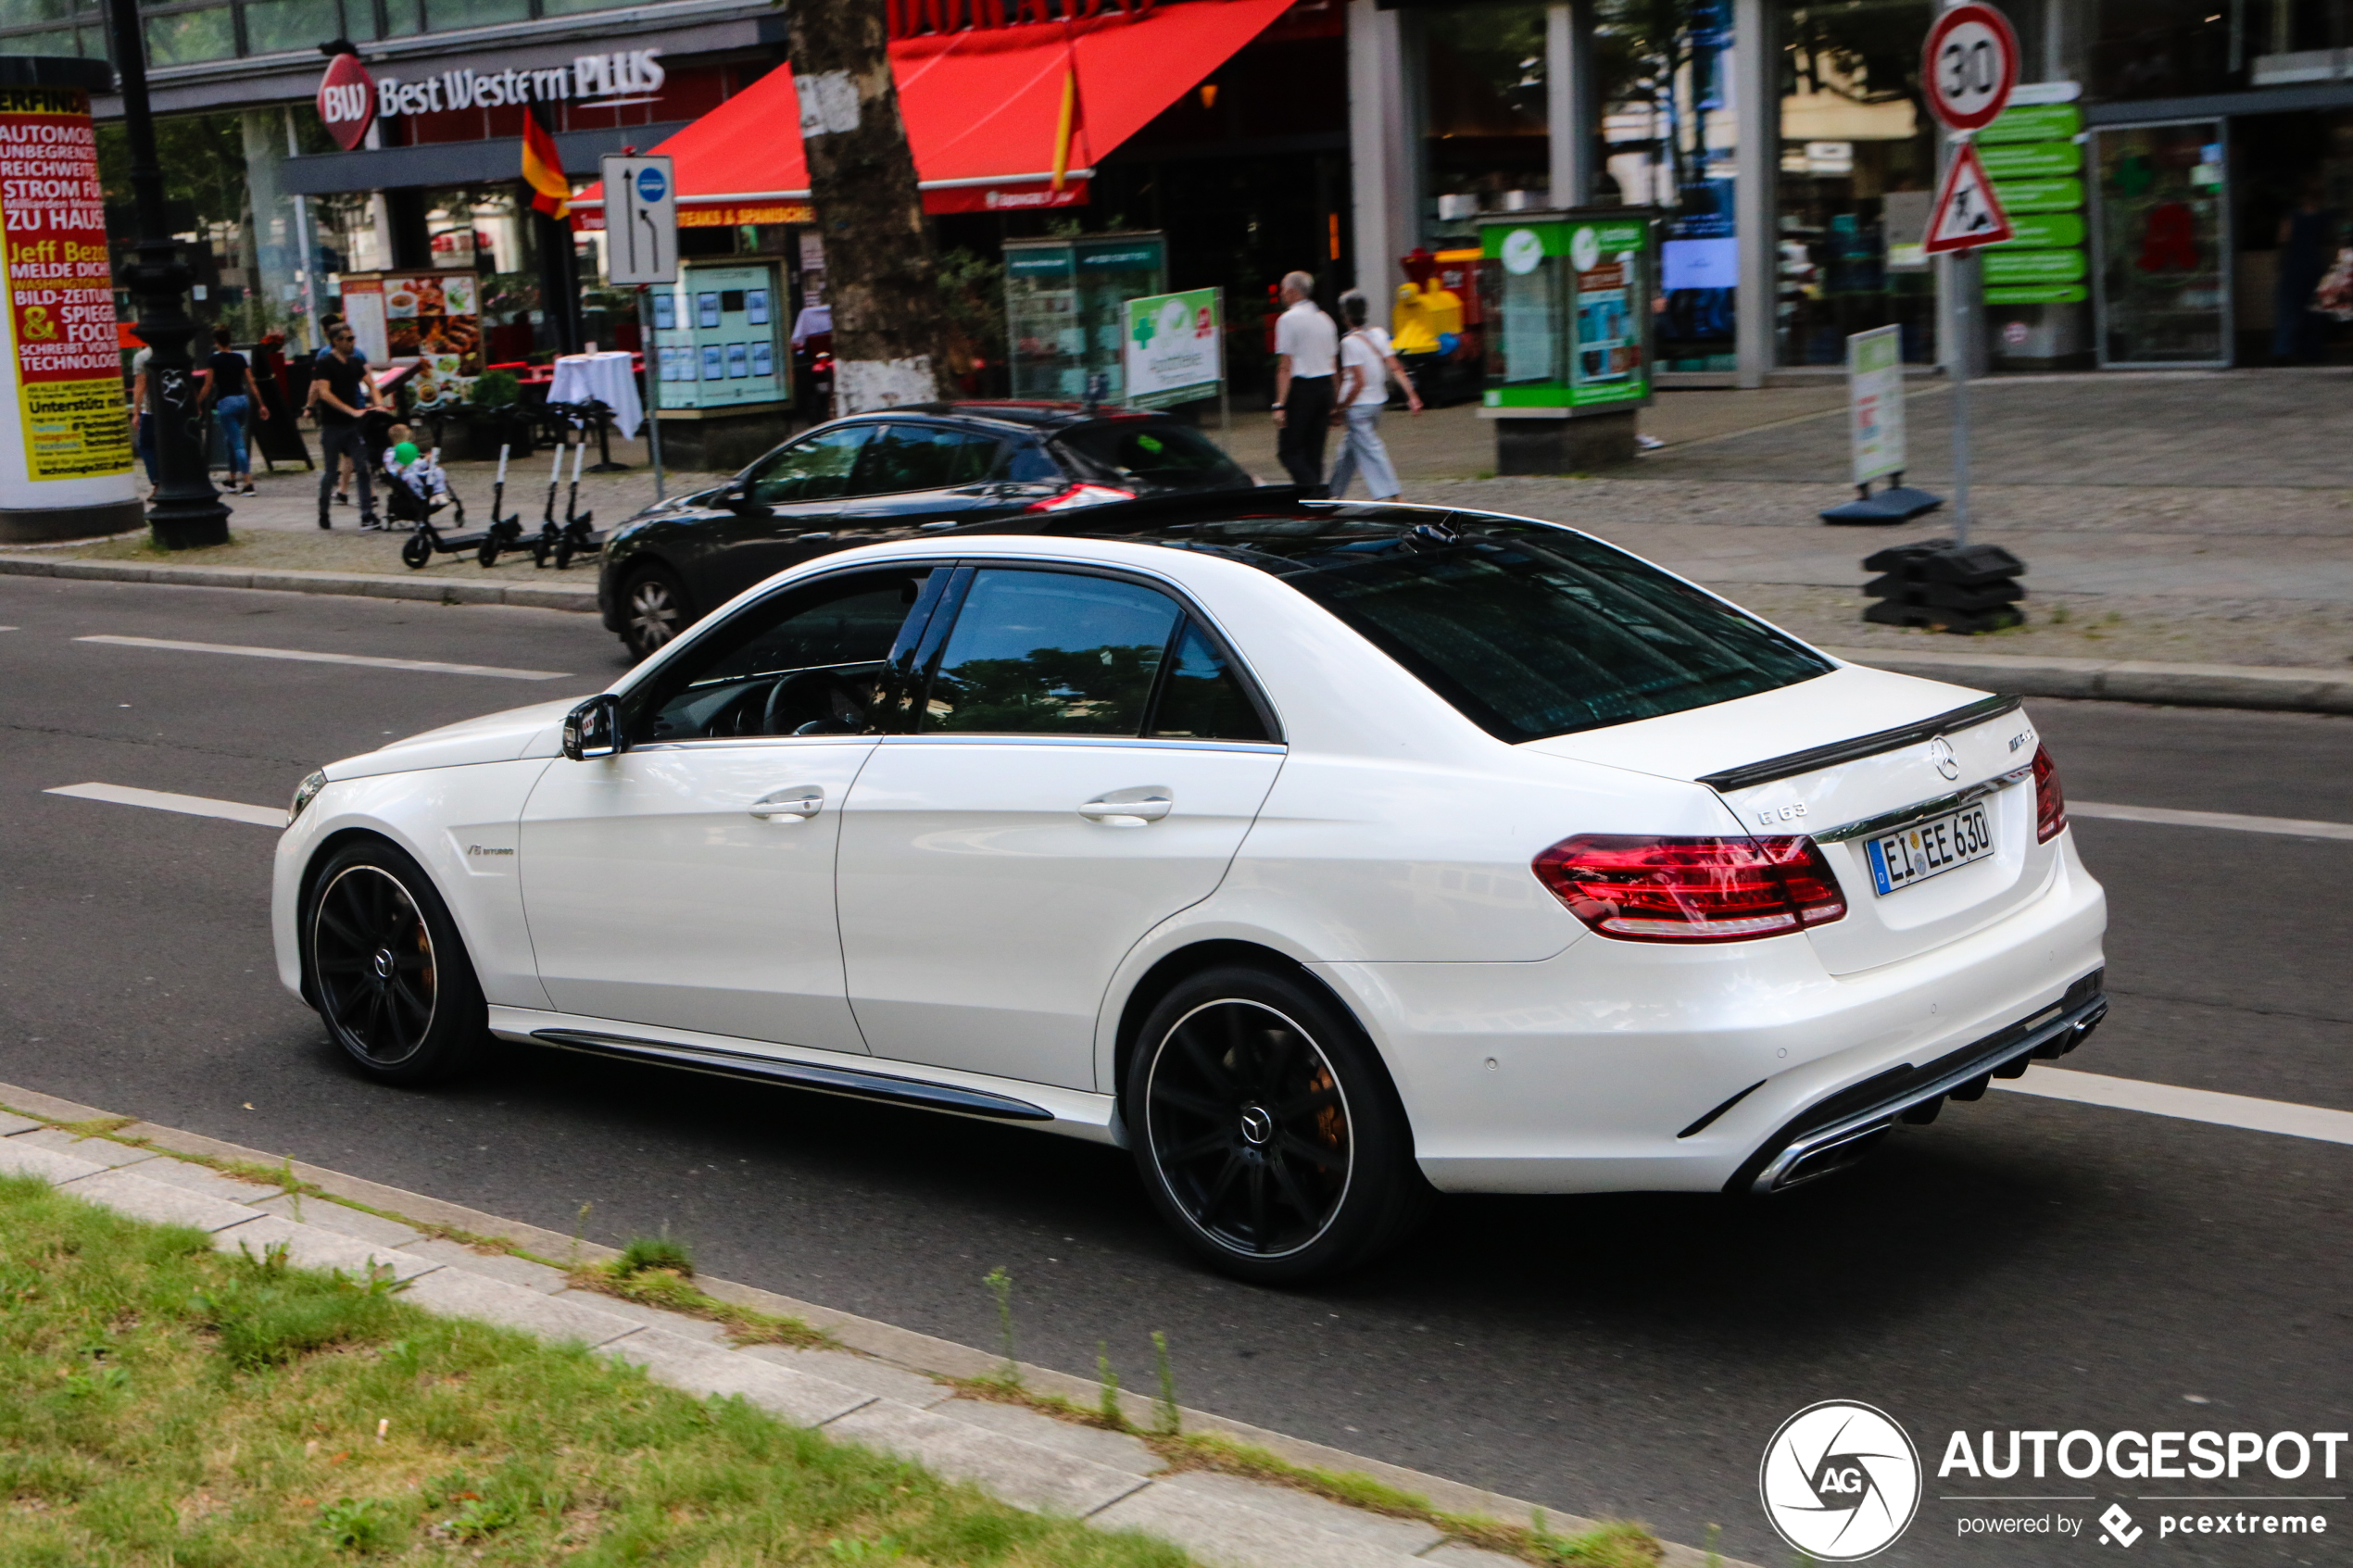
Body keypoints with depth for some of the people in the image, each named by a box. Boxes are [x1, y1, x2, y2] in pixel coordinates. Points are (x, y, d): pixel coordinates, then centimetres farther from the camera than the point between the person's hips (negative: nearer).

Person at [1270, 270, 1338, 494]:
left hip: (1301, 386, -7)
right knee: (1314, 451, 11)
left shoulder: (1288, 319, -8)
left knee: (1288, 450, -4)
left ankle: (1312, 488, -22)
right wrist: (1334, 405, 21)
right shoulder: (1324, 318, 15)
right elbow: (1334, 364, 17)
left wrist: (1280, 404, -14)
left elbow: (1285, 366, -13)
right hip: (1325, 386, 7)